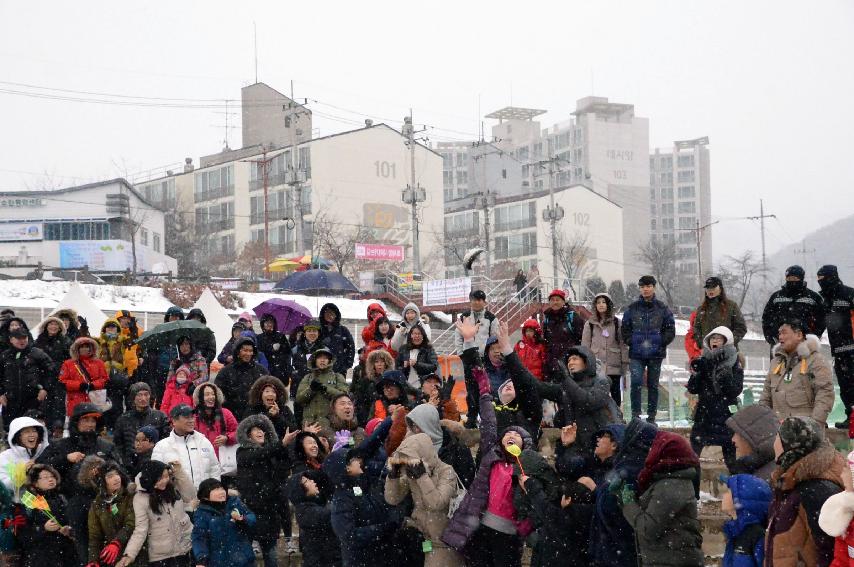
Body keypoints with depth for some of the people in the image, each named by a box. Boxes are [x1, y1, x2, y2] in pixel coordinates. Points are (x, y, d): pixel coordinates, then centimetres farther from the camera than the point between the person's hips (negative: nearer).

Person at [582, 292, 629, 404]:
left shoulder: (617, 323, 7)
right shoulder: (590, 324, 9)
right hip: (596, 366, 0)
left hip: (614, 366, 0)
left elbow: (623, 344, 5)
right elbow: (585, 345, 9)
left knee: (615, 391, 4)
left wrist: (625, 362, -1)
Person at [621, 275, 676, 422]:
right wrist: (631, 342, -1)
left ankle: (651, 416, 15)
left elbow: (670, 330, 6)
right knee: (636, 382, -14)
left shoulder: (662, 309, 4)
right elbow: (625, 329, 11)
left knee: (653, 385, 7)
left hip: (656, 354, 1)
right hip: (636, 354, -1)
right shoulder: (632, 308, 5)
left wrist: (660, 343, -4)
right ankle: (635, 414, -8)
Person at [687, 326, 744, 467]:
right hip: (704, 415, 2)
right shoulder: (704, 361, 6)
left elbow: (736, 391, -11)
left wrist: (726, 376, -25)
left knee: (730, 456, 4)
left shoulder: (734, 364, -2)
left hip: (726, 415, -2)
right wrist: (696, 374, -14)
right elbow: (692, 389, 2)